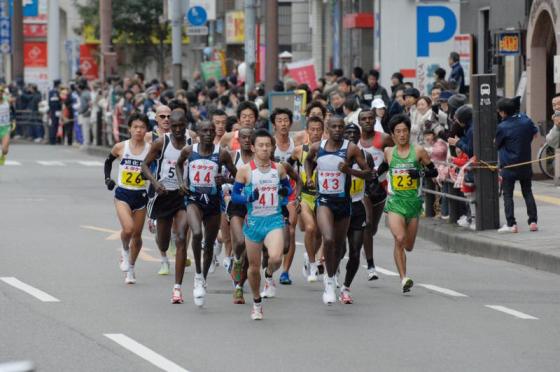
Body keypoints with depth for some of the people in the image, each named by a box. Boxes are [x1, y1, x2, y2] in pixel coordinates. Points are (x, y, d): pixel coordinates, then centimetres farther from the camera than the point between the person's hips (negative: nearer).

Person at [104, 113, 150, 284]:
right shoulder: (121, 147, -4)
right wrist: (107, 178, 5)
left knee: (137, 234, 10)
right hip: (123, 194, -1)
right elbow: (108, 161, 14)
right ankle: (125, 251, 11)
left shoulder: (150, 149, -6)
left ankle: (131, 268, 31)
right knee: (128, 229, -22)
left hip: (141, 195, 1)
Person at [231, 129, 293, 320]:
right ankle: (257, 303, 30)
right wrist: (249, 198, -21)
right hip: (253, 221, 0)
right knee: (254, 267, 8)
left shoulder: (278, 168, 2)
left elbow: (288, 187, 16)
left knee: (276, 258, -23)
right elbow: (234, 196, -2)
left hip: (274, 220, 0)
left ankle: (269, 275, 14)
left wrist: (285, 191, -7)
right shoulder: (245, 170, -5)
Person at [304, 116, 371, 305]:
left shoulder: (351, 149, -8)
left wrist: (349, 170, -23)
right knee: (328, 239, -22)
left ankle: (331, 278, 39)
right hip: (324, 201, -1)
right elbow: (308, 160, 22)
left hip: (343, 201, 1)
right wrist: (309, 177, 7)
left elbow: (368, 172, -7)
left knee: (339, 244, 14)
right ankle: (330, 281, -10)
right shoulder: (317, 147, -1)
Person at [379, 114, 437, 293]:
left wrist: (421, 172, -14)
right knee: (399, 238, -23)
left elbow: (434, 172, 3)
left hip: (414, 202, 0)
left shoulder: (418, 151, 0)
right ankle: (403, 278, -22)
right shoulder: (389, 152, 7)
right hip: (395, 201, 0)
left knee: (408, 246, 9)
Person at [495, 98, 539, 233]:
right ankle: (533, 221, 9)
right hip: (525, 164, 5)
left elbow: (497, 144, -4)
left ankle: (511, 224, -5)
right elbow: (535, 133, 15)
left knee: (507, 195, 2)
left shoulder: (502, 127, -18)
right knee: (528, 193, 14)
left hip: (509, 166, -5)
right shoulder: (526, 120, -3)